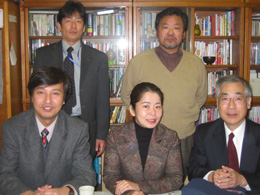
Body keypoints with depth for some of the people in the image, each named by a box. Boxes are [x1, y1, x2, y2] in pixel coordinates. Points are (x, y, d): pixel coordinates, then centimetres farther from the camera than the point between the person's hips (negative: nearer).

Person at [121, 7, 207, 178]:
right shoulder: (138, 62, -3)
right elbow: (127, 96, 7)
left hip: (184, 138, 2)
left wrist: (188, 118, 8)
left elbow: (201, 96, 17)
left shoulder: (197, 64, 3)